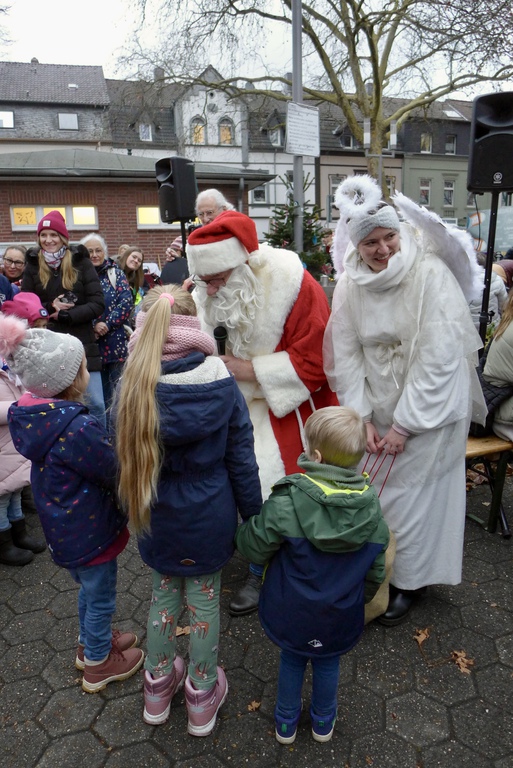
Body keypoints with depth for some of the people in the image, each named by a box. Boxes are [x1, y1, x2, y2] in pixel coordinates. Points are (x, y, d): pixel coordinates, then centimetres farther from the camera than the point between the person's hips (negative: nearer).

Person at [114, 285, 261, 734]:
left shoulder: (132, 388, -15)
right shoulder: (223, 384, -17)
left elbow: (125, 457, -4)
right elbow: (241, 460, -11)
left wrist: (135, 508, 11)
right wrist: (253, 514, 2)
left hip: (158, 521, 1)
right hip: (209, 519, -1)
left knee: (164, 592, 24)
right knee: (205, 598, 18)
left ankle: (158, 685, 46)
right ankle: (202, 696, 40)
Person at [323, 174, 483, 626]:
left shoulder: (431, 276, -18)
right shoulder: (350, 285, -4)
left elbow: (439, 360, -20)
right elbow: (345, 355, -3)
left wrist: (404, 424, -18)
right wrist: (362, 417, -8)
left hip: (429, 409, -4)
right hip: (378, 407, 4)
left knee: (409, 496, 6)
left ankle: (409, 582, 30)